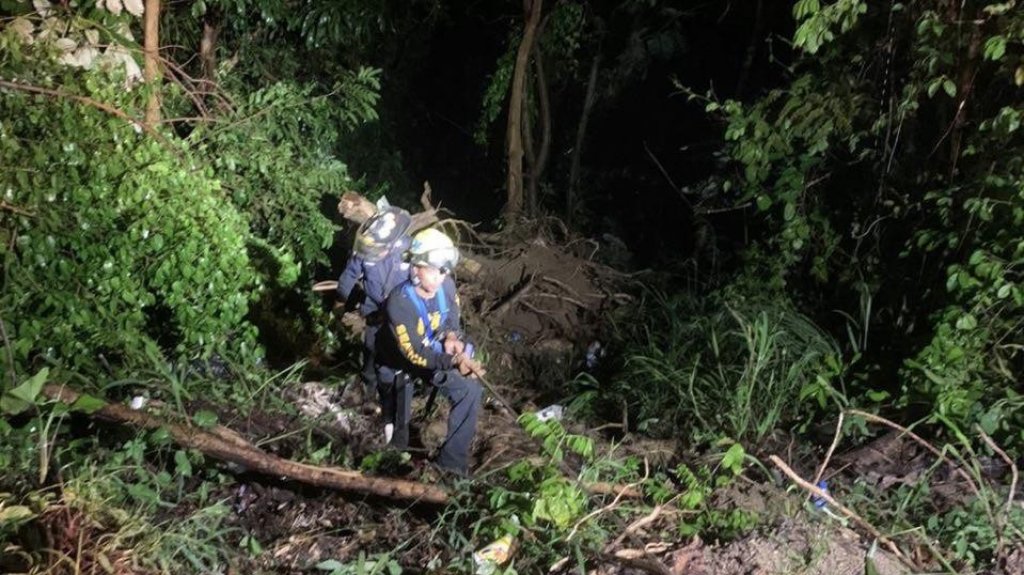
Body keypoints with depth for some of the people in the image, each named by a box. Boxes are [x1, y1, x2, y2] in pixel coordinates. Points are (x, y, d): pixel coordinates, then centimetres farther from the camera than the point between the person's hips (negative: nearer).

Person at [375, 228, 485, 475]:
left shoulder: (446, 285, -17)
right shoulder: (399, 303, -35)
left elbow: (453, 320, 3)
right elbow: (414, 353, -36)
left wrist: (453, 337, -20)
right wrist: (454, 361, -46)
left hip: (434, 355, 4)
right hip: (400, 364, -4)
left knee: (470, 391, -14)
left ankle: (452, 459, -4)